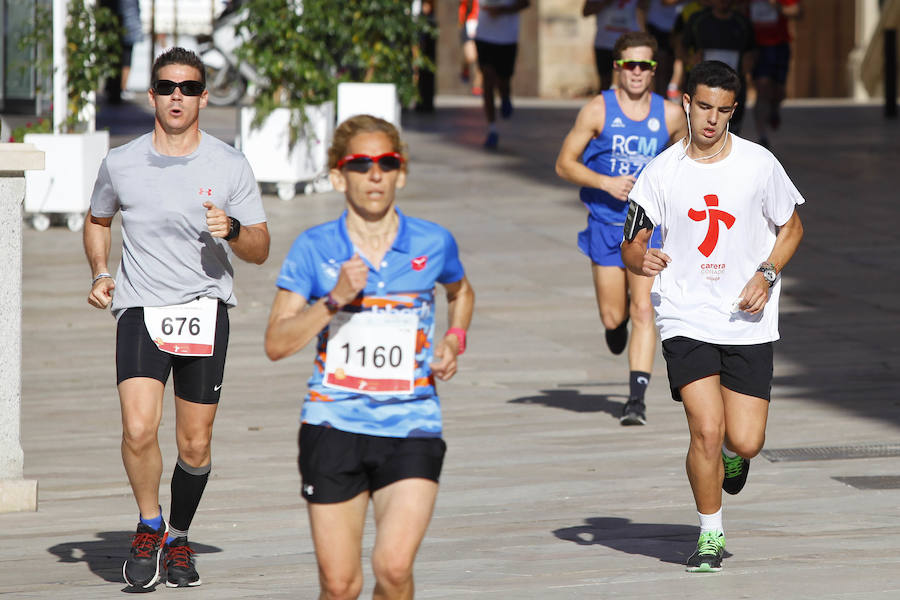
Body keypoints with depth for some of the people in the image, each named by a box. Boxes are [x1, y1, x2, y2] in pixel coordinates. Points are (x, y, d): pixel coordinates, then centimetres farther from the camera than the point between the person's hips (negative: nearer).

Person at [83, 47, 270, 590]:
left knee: (195, 446, 3)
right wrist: (100, 274, 8)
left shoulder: (230, 166, 2)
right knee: (139, 428, -20)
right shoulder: (120, 163, 5)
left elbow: (260, 250, 6)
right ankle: (149, 525, 4)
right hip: (139, 308, 0)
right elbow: (97, 221, 25)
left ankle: (179, 538, 27)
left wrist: (233, 231, -16)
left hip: (205, 306, 0)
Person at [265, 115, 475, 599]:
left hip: (412, 427, 0)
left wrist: (454, 340, 8)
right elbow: (276, 343, -6)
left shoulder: (433, 244, 4)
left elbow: (461, 293, 28)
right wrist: (335, 300, -18)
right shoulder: (314, 248, 0)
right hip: (334, 426, 0)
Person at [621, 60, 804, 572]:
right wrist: (641, 259, -18)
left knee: (745, 442, -5)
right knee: (707, 430, -14)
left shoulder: (759, 164, -1)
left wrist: (766, 275, -6)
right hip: (686, 319, 0)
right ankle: (711, 534, 8)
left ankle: (733, 458, 35)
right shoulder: (662, 172, 0)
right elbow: (632, 244, 6)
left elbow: (791, 227, 11)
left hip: (748, 322, 0)